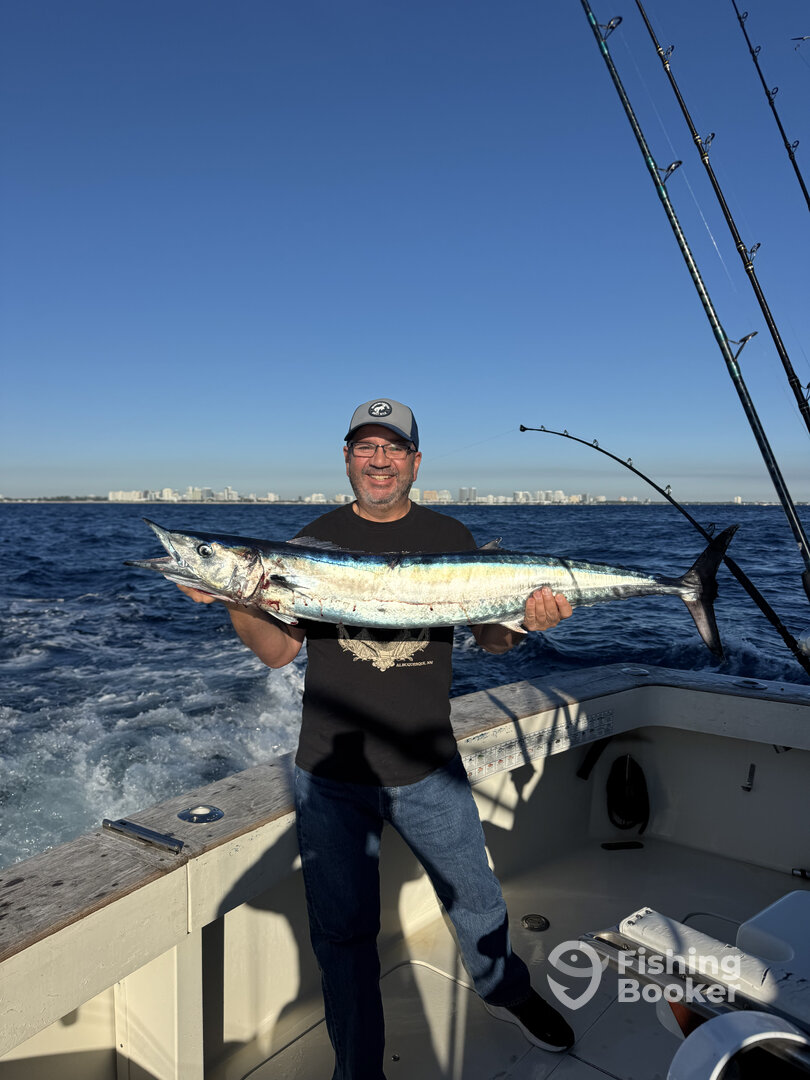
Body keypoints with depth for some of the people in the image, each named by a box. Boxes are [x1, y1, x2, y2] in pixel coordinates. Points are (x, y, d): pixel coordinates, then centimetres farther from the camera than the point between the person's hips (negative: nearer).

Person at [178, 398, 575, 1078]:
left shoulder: (449, 538, 1)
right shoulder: (316, 541, 0)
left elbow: (490, 637, 2)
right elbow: (279, 650, 0)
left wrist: (527, 620, -20)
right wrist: (235, 602, -19)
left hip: (427, 769, 1)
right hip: (332, 774, 0)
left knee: (475, 899, 18)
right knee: (344, 932, 9)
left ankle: (506, 991, 50)